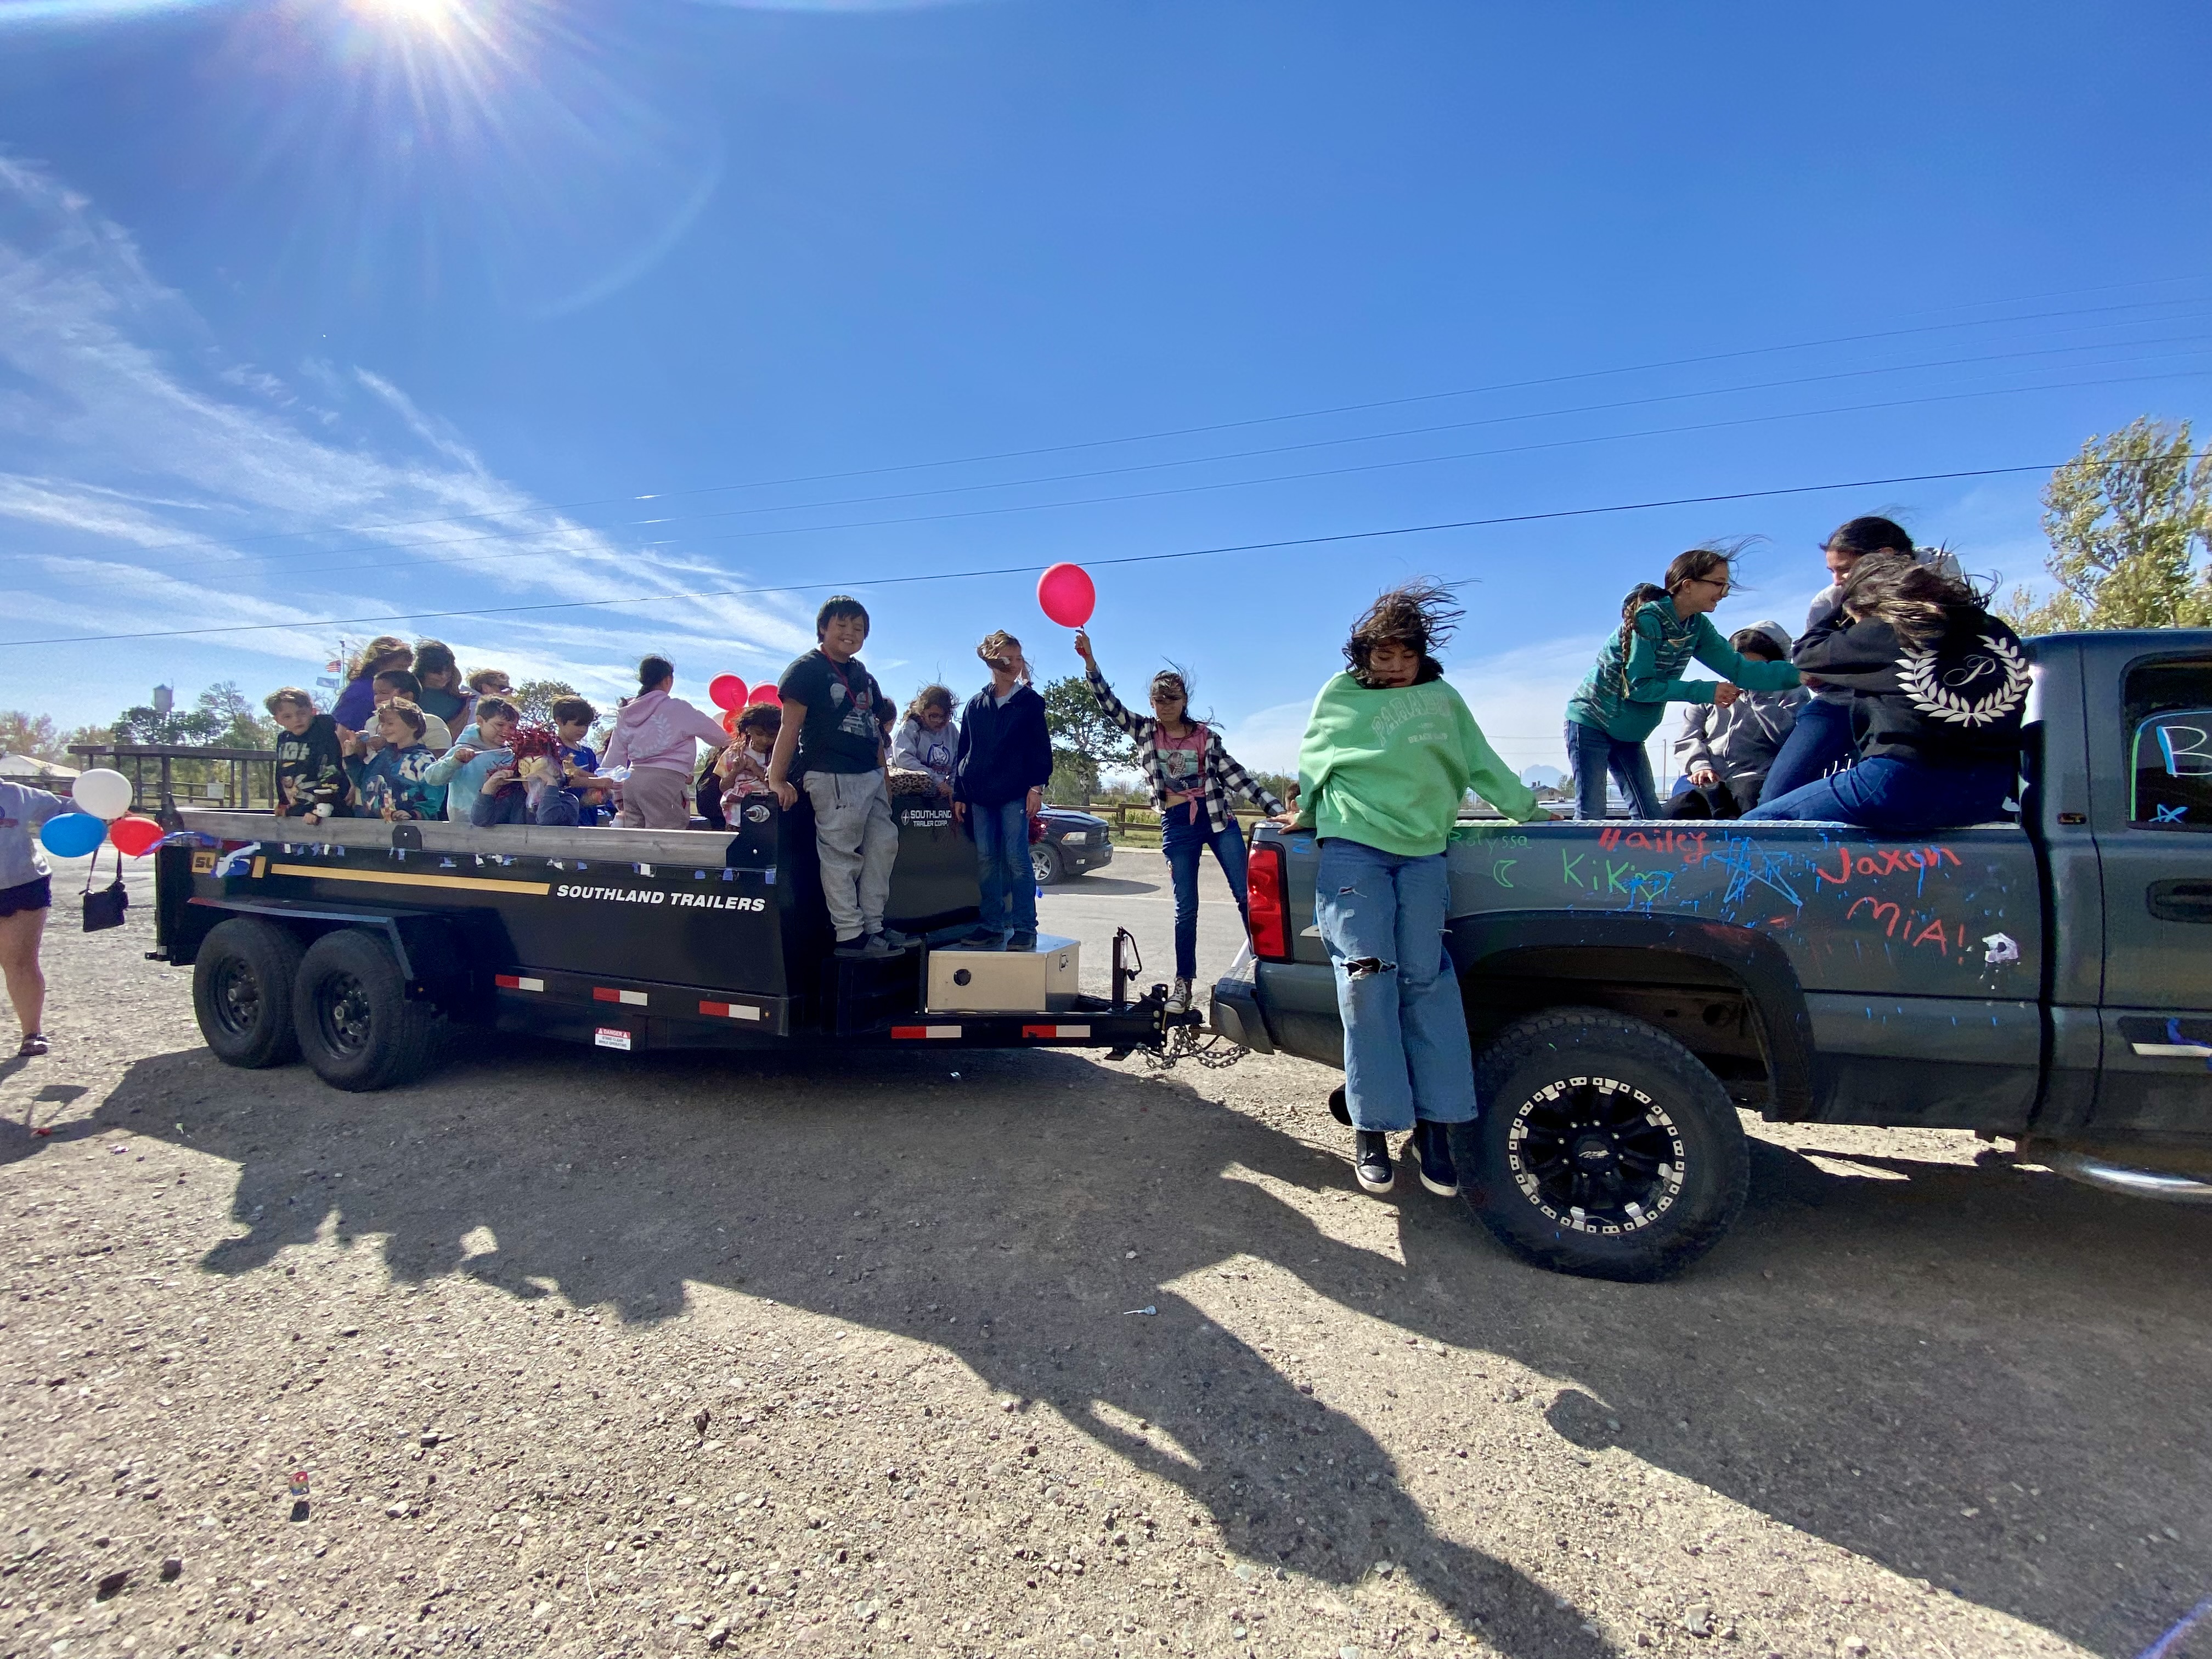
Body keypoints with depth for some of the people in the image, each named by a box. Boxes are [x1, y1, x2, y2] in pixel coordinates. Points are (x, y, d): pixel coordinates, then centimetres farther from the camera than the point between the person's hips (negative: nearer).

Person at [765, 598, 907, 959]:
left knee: (884, 844, 8)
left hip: (870, 776, 8)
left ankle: (872, 925, 17)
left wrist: (884, 777, 17)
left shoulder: (864, 677, 19)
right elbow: (791, 726, -10)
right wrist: (777, 780, -16)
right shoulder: (808, 668, -3)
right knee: (841, 854, -5)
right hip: (831, 776, -8)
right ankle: (849, 935, -1)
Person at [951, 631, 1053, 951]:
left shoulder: (1030, 701, 6)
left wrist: (1037, 786, -10)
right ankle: (992, 925, 9)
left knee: (1016, 858, -8)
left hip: (1015, 792, -4)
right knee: (986, 860, 3)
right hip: (980, 795, 4)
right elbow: (962, 751, 14)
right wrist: (959, 795, 9)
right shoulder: (976, 705, 14)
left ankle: (1025, 927, -5)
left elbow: (1041, 747, 1)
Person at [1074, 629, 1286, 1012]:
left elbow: (1236, 776, 1)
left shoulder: (1206, 736, 3)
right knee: (1186, 908, 3)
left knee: (1248, 896, -2)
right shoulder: (1144, 731, 6)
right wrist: (1089, 661, -16)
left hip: (1217, 818, 0)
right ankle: (1184, 983, 13)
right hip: (1177, 825, 0)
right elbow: (1109, 703, -4)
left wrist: (1276, 808, -7)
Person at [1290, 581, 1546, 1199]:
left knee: (1426, 981, -4)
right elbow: (1313, 764, 18)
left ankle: (1433, 1128, 1)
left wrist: (1527, 810, 20)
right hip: (1351, 849, -2)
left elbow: (1481, 764, 21)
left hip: (1423, 853, 2)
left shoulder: (1443, 699, 18)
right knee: (1367, 977, -12)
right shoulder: (1340, 696, 12)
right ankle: (1372, 1129, -6)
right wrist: (1307, 816, 18)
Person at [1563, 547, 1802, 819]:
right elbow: (1638, 686, -23)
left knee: (1651, 817, 3)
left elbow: (1738, 669, 1)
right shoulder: (1648, 620, -21)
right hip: (1590, 722, -8)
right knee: (1591, 817, -11)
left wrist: (1798, 674, -9)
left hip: (1629, 734, 8)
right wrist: (1706, 692, -21)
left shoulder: (1697, 626, 2)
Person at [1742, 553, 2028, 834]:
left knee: (1753, 825, 0)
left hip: (1903, 786, -8)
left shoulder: (1881, 633, -4)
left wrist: (1848, 612, 30)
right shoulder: (1997, 631, 12)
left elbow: (1806, 655, 12)